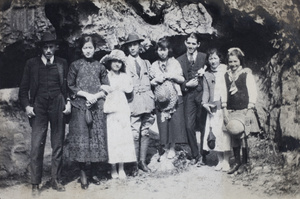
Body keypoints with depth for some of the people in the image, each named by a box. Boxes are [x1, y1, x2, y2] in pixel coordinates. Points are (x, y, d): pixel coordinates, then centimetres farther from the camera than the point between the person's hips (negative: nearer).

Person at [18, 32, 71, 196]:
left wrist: (68, 102, 0)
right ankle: (35, 184, 1)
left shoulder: (62, 64, 9)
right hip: (38, 108, -1)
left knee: (58, 146, 6)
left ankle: (56, 180, 16)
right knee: (36, 147, -6)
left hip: (58, 108, 1)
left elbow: (68, 86, 13)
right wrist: (27, 105, -4)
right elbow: (24, 88, 8)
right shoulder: (32, 64, 6)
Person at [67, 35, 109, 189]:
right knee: (81, 139, -6)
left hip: (97, 106, 2)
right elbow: (70, 86, 2)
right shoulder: (75, 65, 5)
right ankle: (83, 175, 2)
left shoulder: (100, 67, 10)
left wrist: (96, 96, -8)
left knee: (97, 139, 1)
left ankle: (94, 173, 11)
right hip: (80, 106, -2)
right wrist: (86, 94, -9)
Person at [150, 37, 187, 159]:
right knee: (163, 122, -4)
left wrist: (171, 76, -9)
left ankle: (172, 147, 1)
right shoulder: (154, 65, 12)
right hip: (161, 98, 1)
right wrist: (157, 80, -7)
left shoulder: (174, 63, 8)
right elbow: (150, 82, 13)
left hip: (175, 96, -1)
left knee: (176, 121, -9)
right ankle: (166, 147, 7)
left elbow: (182, 79, 7)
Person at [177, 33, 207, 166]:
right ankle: (195, 155, 10)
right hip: (189, 95, 1)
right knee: (189, 126, -5)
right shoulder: (180, 60, 9)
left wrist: (204, 71, -10)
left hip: (202, 94, -1)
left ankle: (202, 155, 14)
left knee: (203, 126, 3)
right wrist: (187, 84, -9)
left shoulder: (205, 57, 4)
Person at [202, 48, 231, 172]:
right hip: (213, 108, 3)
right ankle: (220, 160, 10)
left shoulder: (226, 70, 5)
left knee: (225, 133, -4)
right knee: (215, 134, 0)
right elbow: (206, 91, 10)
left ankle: (226, 161, 3)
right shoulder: (207, 75, 14)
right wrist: (204, 103, -7)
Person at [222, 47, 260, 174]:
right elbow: (224, 94, 11)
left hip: (244, 110, -4)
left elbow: (253, 93, -3)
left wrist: (249, 110, -9)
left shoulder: (246, 74, 0)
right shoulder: (226, 76, 11)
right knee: (234, 137, 5)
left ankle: (244, 163, 10)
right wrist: (225, 111, 3)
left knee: (243, 137, -4)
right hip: (231, 111, 4)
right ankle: (236, 162, 17)